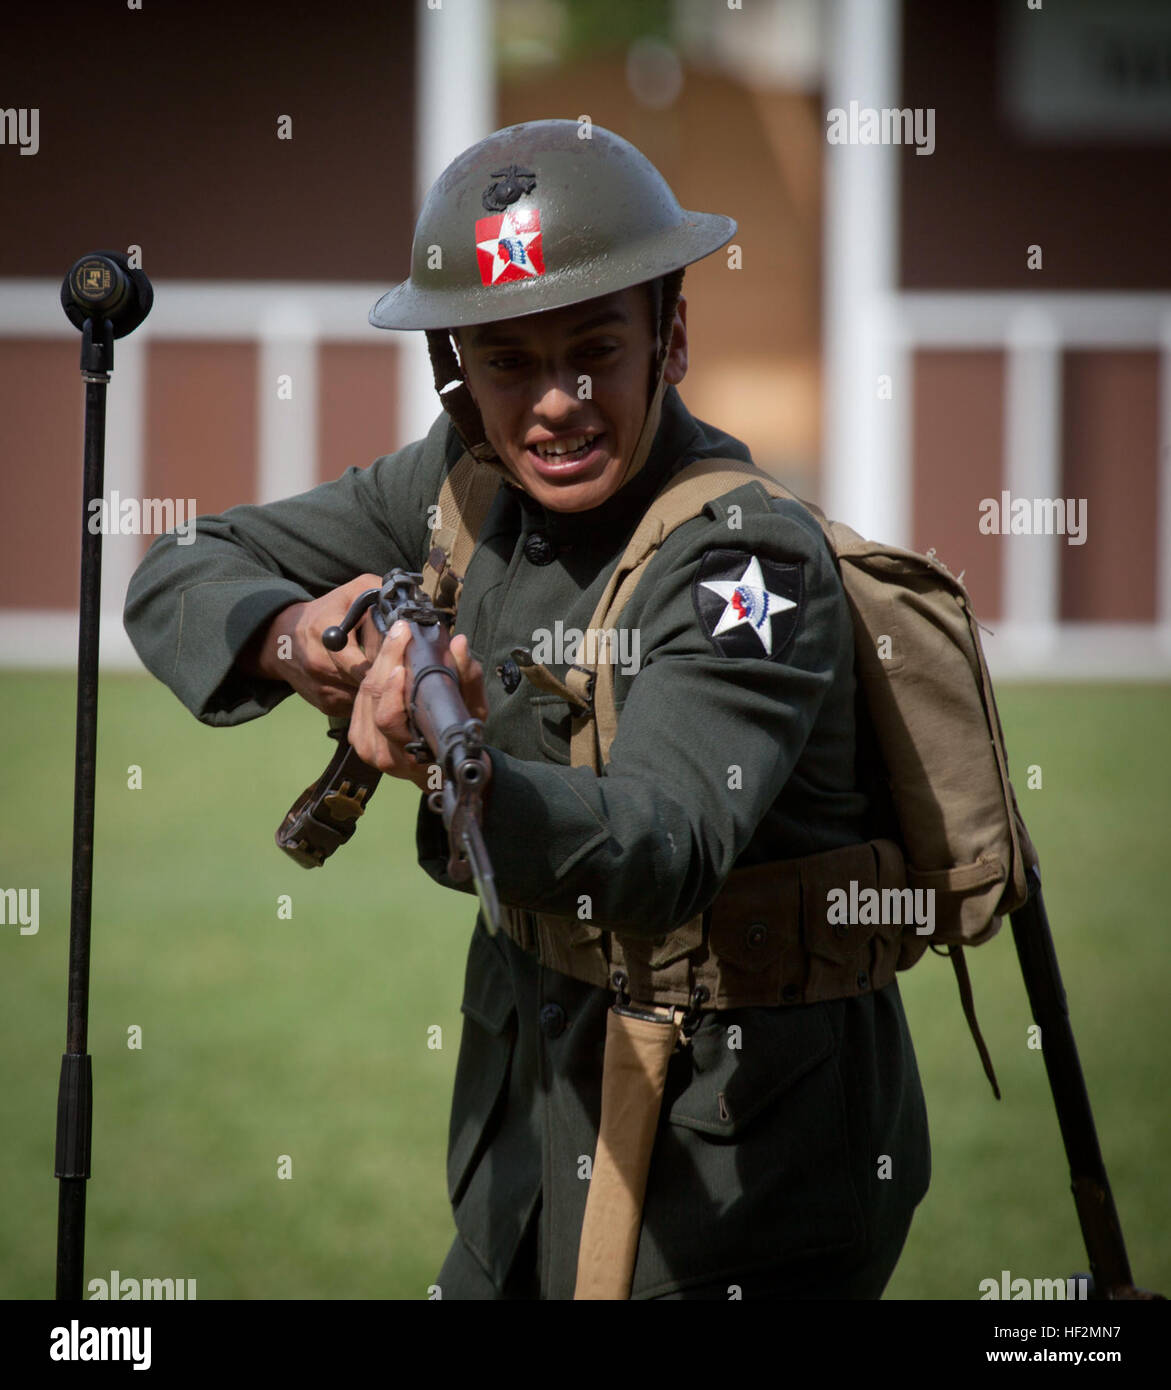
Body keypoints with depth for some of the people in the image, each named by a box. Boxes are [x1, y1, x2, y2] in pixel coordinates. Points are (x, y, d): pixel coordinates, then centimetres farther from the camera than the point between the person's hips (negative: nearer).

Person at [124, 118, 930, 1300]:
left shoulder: (747, 558, -23)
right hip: (534, 1067, 7)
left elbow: (660, 850, -37)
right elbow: (182, 577, 2)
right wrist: (290, 637, -21)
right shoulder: (469, 483, -2)